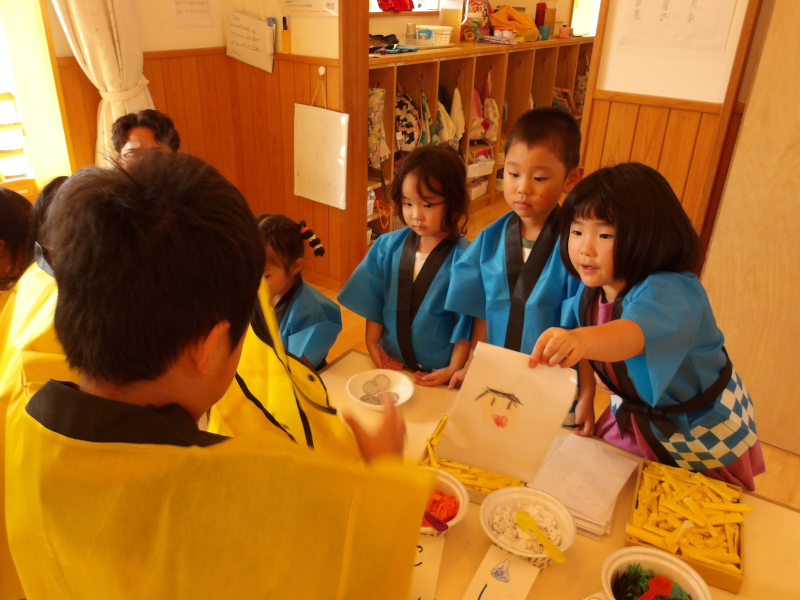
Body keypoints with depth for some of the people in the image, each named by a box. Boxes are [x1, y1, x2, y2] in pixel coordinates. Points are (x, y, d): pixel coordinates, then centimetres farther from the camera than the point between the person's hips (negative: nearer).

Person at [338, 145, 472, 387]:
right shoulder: (388, 245, -5)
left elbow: (467, 321, -13)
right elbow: (373, 300, 3)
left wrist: (454, 370, -12)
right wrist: (372, 343, 0)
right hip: (391, 364, 4)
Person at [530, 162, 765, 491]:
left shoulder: (670, 293, -35)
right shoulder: (591, 291, -12)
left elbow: (638, 331, -58)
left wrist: (582, 339, -77)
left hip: (702, 433, -5)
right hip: (635, 419, 6)